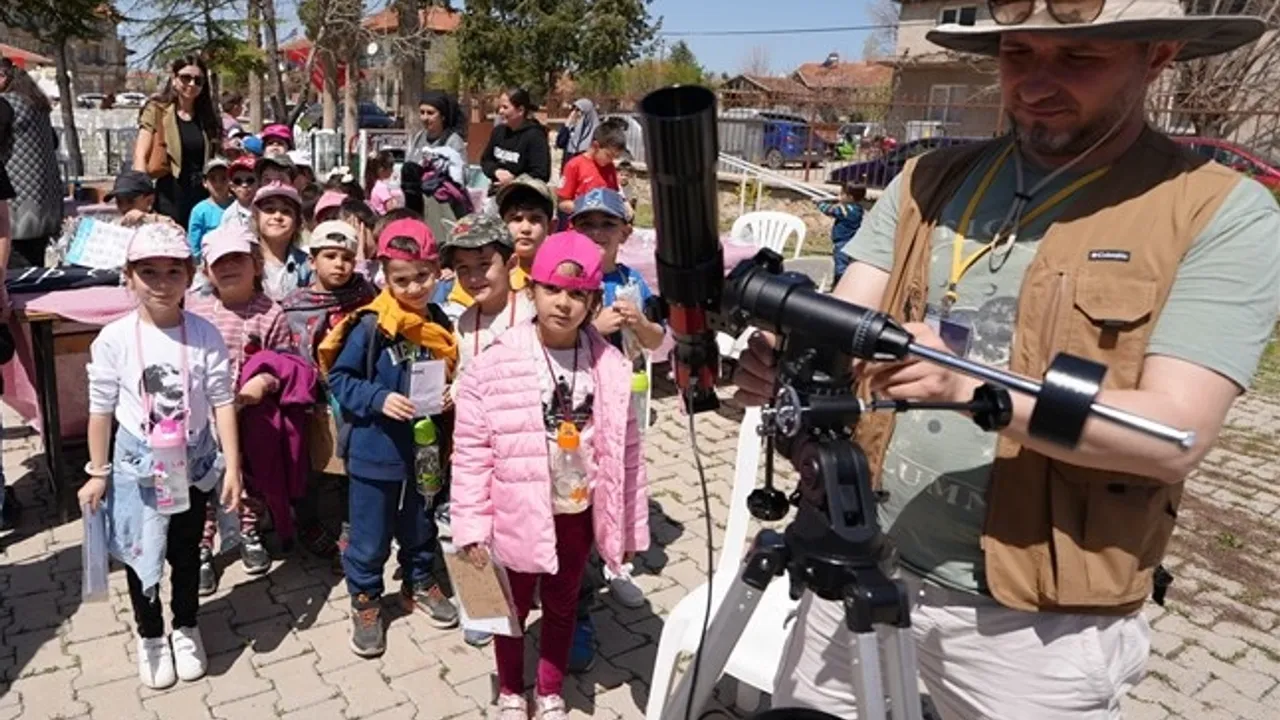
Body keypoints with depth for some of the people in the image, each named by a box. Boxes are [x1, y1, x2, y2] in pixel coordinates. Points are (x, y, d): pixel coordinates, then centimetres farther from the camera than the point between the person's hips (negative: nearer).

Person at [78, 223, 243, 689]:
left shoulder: (205, 335, -12)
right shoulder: (114, 339, -13)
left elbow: (222, 402, -9)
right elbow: (101, 410, -4)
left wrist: (232, 467, -10)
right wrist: (98, 473, 0)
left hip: (194, 461, 0)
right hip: (137, 463, 0)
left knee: (186, 551, 17)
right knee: (141, 553, 14)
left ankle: (186, 628, 40)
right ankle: (150, 636, 37)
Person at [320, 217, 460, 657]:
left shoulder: (440, 325, 0)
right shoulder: (370, 325, -16)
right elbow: (338, 378, -11)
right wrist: (379, 400, -24)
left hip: (423, 447, 5)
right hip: (373, 450, -5)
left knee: (420, 526, 23)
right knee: (370, 535, 9)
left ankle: (420, 584, 44)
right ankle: (365, 601, 31)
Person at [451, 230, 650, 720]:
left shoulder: (611, 367, -9)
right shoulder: (495, 365, -16)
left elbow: (627, 451, -3)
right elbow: (471, 451, -11)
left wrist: (632, 523, 2)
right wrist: (471, 525, -10)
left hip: (579, 512, 2)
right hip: (519, 514, -2)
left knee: (562, 605, 22)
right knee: (514, 605, 20)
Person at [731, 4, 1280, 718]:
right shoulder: (930, 181, 4)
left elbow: (1177, 433, -18)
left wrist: (971, 383, -31)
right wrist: (786, 355, -27)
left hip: (1039, 620, -3)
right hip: (860, 563, 4)